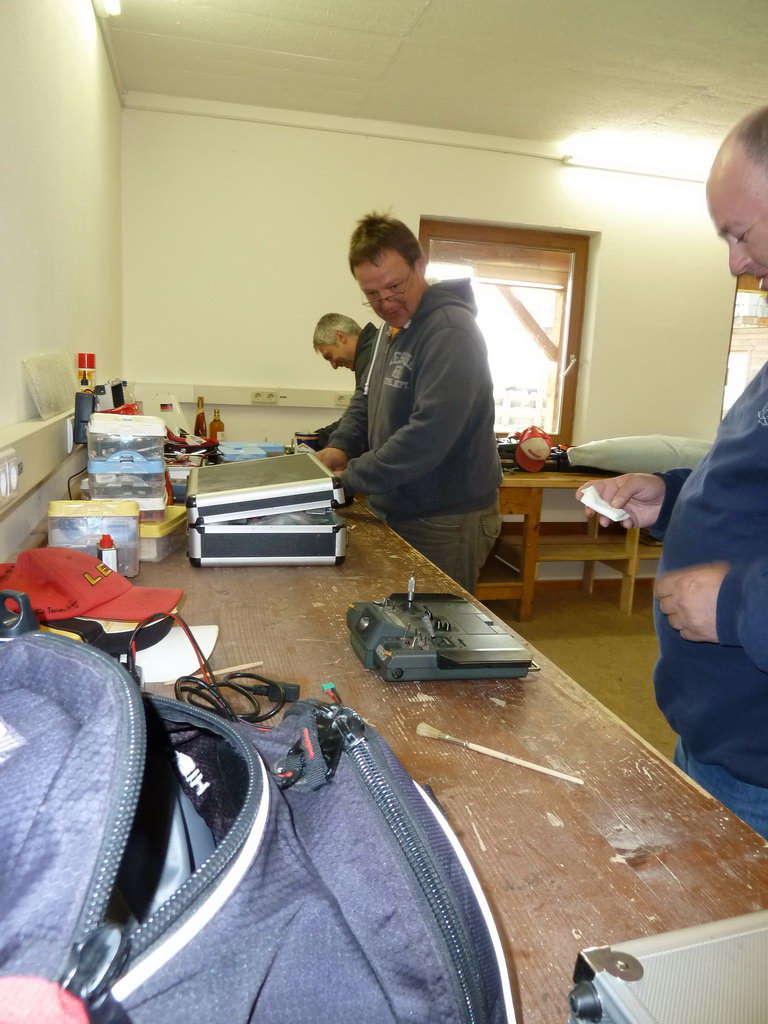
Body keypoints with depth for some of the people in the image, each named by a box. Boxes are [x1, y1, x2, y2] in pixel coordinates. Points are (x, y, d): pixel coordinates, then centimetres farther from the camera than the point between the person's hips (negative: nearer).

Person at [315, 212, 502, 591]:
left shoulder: (450, 332, -20)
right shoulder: (392, 326, 11)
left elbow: (428, 434, -29)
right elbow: (367, 398, 18)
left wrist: (349, 479, -22)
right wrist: (341, 446, -2)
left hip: (445, 522, -9)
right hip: (396, 511, 9)